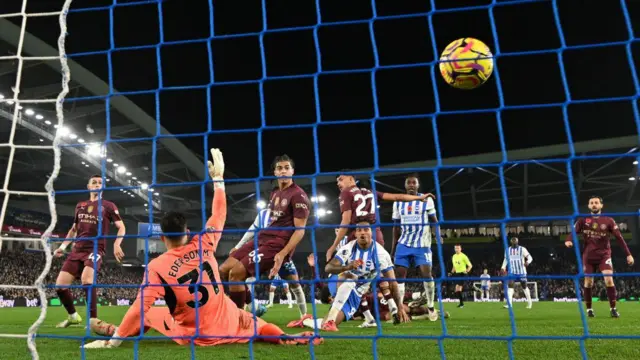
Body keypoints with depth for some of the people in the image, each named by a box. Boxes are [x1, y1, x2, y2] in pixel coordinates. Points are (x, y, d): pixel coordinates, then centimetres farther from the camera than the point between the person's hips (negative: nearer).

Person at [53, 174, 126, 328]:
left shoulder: (108, 206, 3)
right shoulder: (80, 205, 17)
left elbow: (121, 227, -1)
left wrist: (116, 244, -18)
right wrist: (63, 246, 18)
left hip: (95, 249, -5)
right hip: (77, 249, 5)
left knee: (86, 279, -31)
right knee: (60, 285, -1)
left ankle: (93, 319, -21)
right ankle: (73, 316, 23)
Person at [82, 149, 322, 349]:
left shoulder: (157, 267, -14)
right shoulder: (203, 245, -7)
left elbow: (139, 308, -16)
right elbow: (219, 216, 6)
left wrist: (115, 339, -6)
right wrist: (218, 178, 14)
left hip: (193, 338, -1)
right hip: (229, 327, 2)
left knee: (148, 314, 18)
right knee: (255, 323, 27)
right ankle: (285, 338, 8)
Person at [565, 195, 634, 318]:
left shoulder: (608, 220, -3)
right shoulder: (583, 220, -1)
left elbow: (619, 237, -2)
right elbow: (574, 232, -9)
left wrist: (628, 254, -6)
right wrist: (568, 240, -32)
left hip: (604, 255, -1)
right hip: (588, 256, 1)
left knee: (609, 279, -15)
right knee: (588, 282, 3)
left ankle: (613, 308, -1)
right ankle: (589, 309, 16)